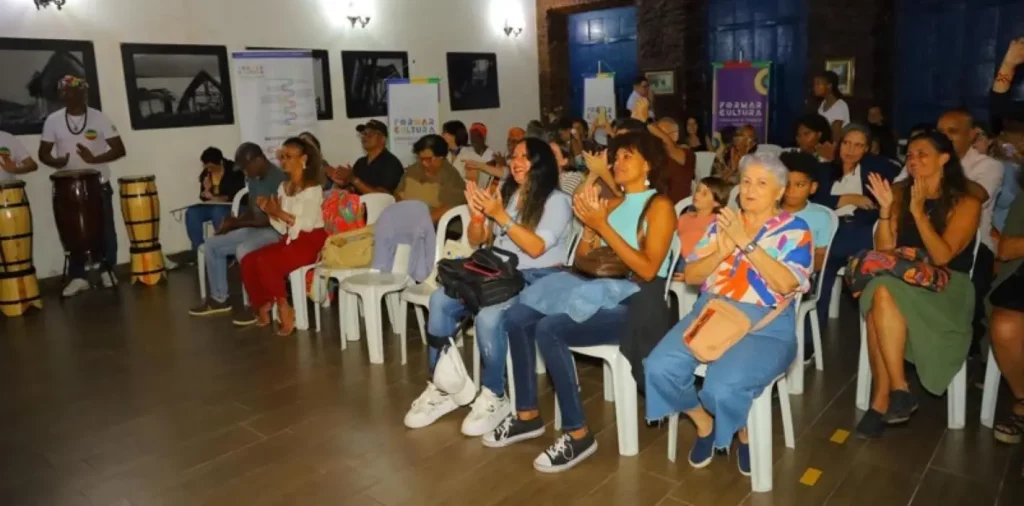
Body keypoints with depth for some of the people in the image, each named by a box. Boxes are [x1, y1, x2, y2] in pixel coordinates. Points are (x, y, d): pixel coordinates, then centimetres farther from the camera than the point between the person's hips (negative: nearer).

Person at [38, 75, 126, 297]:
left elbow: (119, 150, -8)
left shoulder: (99, 118, -6)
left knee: (106, 229, 5)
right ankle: (78, 277, 12)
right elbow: (43, 153, 4)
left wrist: (95, 159, -25)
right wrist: (55, 161, -20)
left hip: (99, 185, -1)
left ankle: (108, 270, 21)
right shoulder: (53, 120, 0)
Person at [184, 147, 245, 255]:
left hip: (231, 206, -6)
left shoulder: (233, 171, -10)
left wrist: (216, 198, -23)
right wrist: (206, 191, -14)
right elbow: (204, 198, 10)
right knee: (191, 213, -21)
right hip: (212, 206, 6)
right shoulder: (205, 173, 6)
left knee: (217, 212, -38)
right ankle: (199, 250, -15)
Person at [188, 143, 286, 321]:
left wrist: (238, 224, -20)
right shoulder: (254, 179, 10)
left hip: (275, 231, -10)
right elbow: (251, 209, 18)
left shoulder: (278, 179, -19)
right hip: (254, 228, 10)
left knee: (243, 250, -35)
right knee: (211, 244, 6)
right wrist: (234, 222, -2)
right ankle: (219, 298, 14)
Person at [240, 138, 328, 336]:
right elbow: (283, 229, 10)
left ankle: (283, 308, -11)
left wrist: (280, 212, -18)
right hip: (290, 239, 7)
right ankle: (263, 306, 2)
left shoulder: (313, 188, -9)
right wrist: (269, 211, -5)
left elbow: (307, 224, -18)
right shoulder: (283, 187, 12)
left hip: (311, 241, -7)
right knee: (248, 261, -13)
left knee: (265, 261, -26)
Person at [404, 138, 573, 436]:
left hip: (537, 280, -6)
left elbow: (535, 248, -16)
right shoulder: (505, 194, 17)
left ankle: (494, 397, -16)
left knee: (488, 317, -34)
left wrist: (500, 216, -20)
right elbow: (477, 241, 15)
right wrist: (477, 215, -6)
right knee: (440, 301, -17)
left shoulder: (557, 201, -2)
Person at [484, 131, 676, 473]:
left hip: (636, 306, -7)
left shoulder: (660, 206, -4)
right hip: (602, 295, 7)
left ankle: (578, 434, -16)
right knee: (516, 316, -9)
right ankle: (527, 414, 2)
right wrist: (588, 224, -6)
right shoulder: (612, 204, 16)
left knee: (549, 329, -28)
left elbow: (647, 270, -17)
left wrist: (603, 227, -18)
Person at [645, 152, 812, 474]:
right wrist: (721, 252, -9)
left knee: (723, 388, -31)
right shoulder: (723, 221, 14)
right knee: (660, 368, -22)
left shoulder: (794, 230, 3)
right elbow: (690, 275, 10)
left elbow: (786, 284, -13)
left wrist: (746, 242, -17)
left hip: (764, 324, -4)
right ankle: (704, 423, 9)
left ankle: (745, 433, 7)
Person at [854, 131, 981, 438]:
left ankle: (882, 398, -29)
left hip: (946, 290, -4)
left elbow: (942, 257, -14)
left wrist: (918, 211, -17)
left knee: (883, 294, -35)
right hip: (903, 280, 4)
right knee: (878, 299, -33)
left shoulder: (966, 203, -1)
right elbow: (884, 251, 5)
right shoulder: (902, 194, 11)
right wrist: (885, 209, -7)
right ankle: (895, 393, -27)